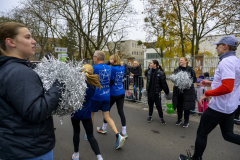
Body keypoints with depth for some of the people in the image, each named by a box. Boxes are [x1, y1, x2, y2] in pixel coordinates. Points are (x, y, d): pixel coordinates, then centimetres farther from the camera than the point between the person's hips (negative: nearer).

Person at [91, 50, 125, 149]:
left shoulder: (94, 68, -14)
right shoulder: (109, 68, 5)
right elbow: (111, 80, 13)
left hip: (96, 96, -5)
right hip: (107, 96, 5)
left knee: (91, 115, 17)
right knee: (107, 117, 11)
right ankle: (118, 135, -3)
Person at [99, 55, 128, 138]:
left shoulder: (112, 68, -15)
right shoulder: (123, 68, 5)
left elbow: (110, 81, -16)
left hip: (113, 94, -5)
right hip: (121, 93, 6)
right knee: (121, 111, 7)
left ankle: (104, 128, 32)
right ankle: (124, 132, 12)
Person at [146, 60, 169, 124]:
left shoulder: (160, 73, -14)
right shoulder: (149, 72, 5)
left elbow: (164, 83, -11)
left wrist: (166, 91, -7)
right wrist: (147, 89, 17)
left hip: (157, 91, -5)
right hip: (150, 91, 6)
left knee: (158, 105, 2)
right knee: (150, 104, 15)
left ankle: (162, 118, 16)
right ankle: (150, 116, 30)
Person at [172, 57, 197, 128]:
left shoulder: (190, 69, -3)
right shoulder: (176, 70, 8)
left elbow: (194, 79, -1)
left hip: (187, 91, -3)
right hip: (178, 90, 3)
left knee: (187, 106, 4)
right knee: (179, 105, 10)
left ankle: (186, 121, 19)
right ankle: (179, 119, 27)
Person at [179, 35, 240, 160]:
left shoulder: (226, 62, -20)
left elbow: (227, 88, -30)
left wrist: (207, 93, -19)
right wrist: (212, 84, 15)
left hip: (218, 107, -10)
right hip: (230, 107, 10)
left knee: (201, 134, 6)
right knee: (228, 135, 22)